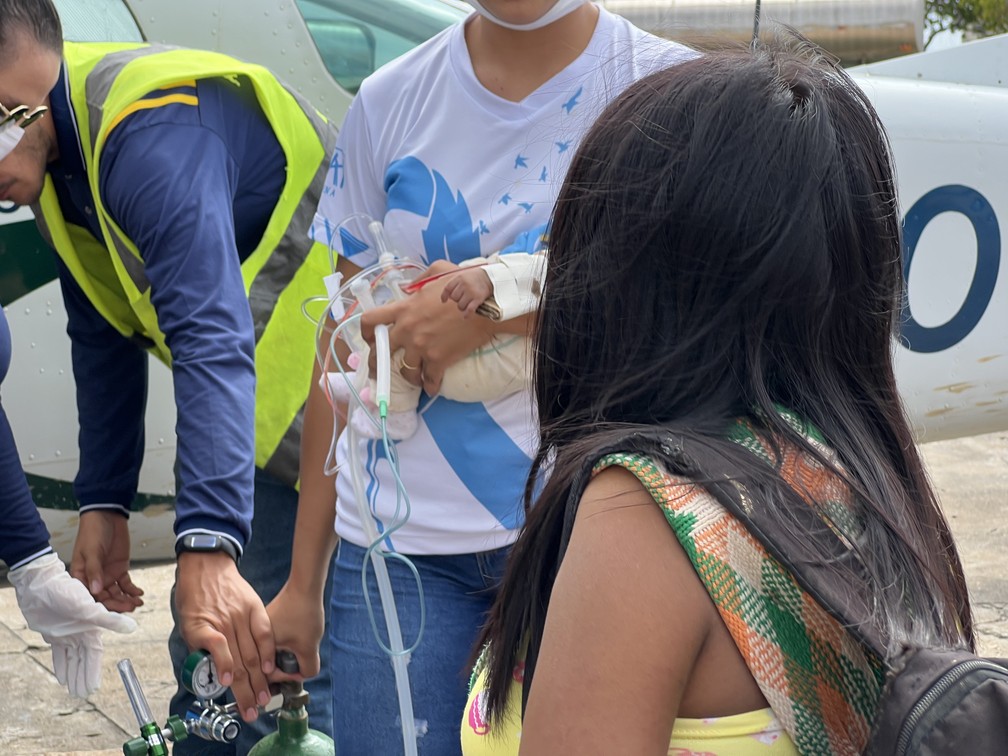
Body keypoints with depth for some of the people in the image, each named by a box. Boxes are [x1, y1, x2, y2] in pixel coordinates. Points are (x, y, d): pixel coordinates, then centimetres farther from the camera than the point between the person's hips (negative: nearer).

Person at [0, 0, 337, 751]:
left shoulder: (152, 134, -29)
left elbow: (215, 344, -42)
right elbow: (105, 336, 11)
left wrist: (209, 549, -51)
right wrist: (104, 501, 9)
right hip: (256, 419, 10)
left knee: (274, 677, -12)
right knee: (203, 658, 15)